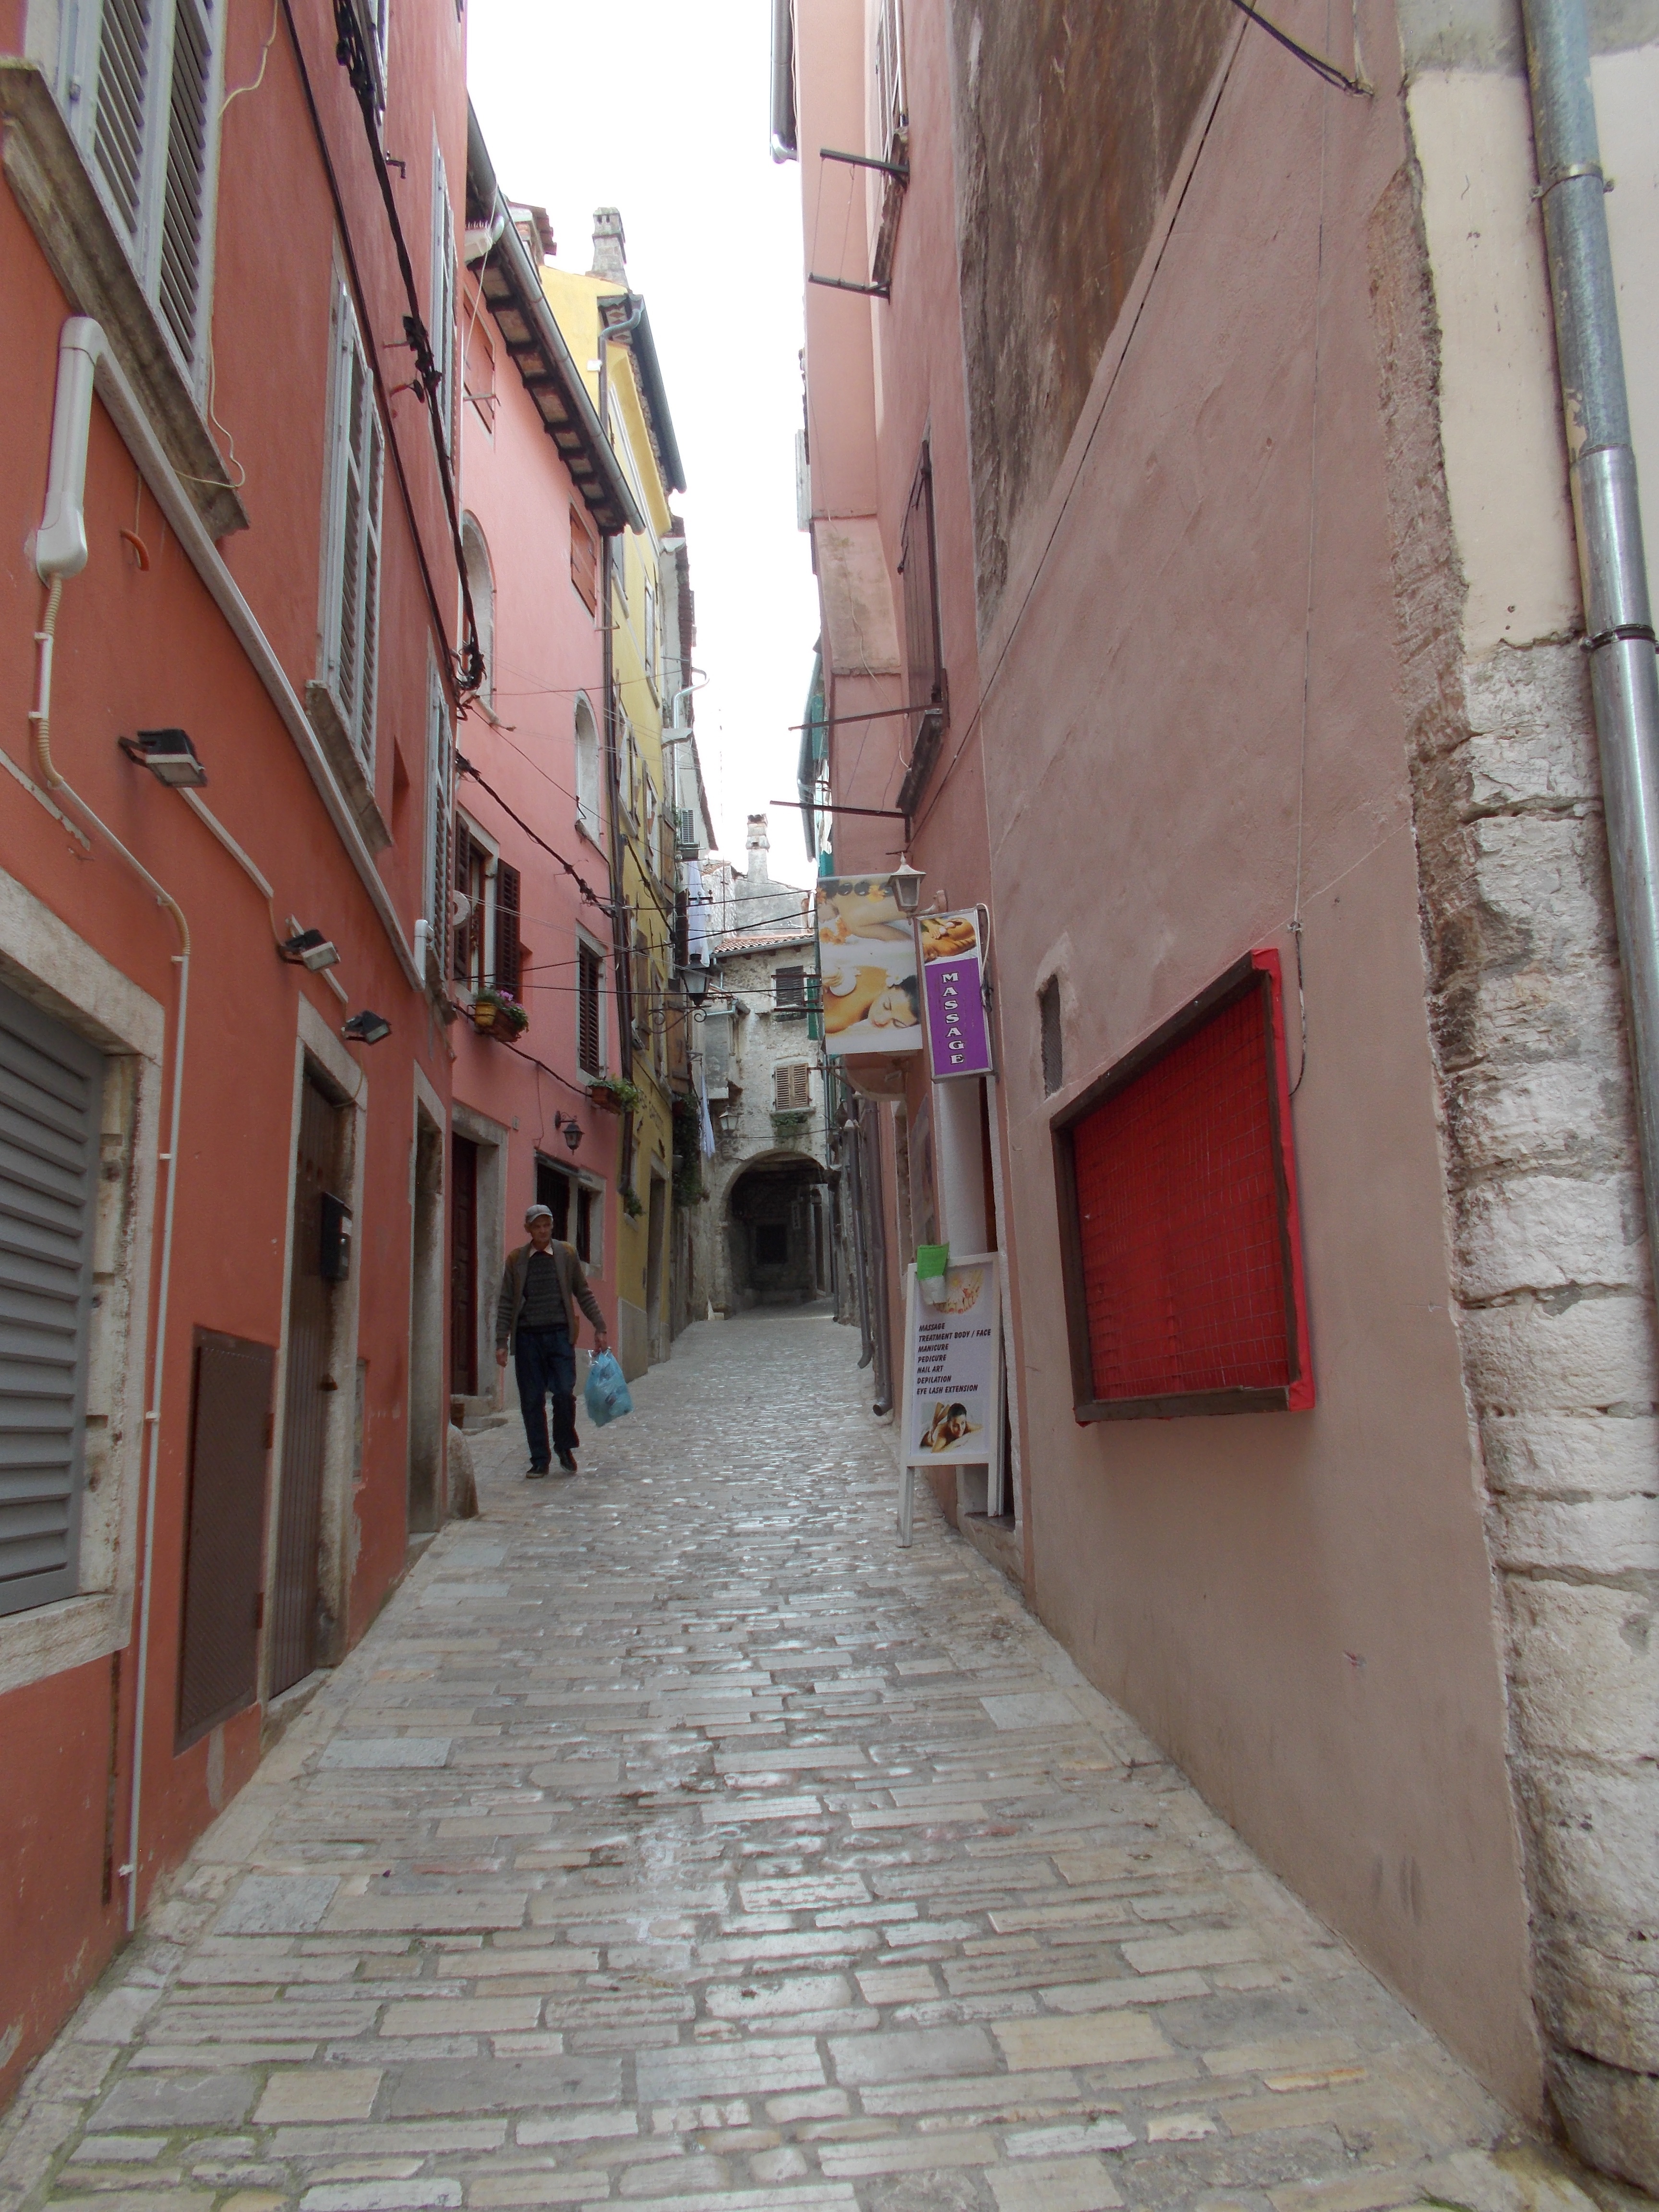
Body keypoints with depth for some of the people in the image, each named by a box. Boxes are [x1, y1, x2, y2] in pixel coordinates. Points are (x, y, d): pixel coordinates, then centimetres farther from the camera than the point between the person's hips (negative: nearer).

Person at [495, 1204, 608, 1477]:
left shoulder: (567, 1254, 8)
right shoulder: (516, 1259, 9)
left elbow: (584, 1294, 12)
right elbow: (506, 1303, 9)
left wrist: (599, 1327, 7)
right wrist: (502, 1342, 2)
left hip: (559, 1334, -1)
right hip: (527, 1336, 1)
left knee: (564, 1394, -10)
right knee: (532, 1401, 2)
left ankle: (565, 1447, 13)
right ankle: (539, 1459, 12)